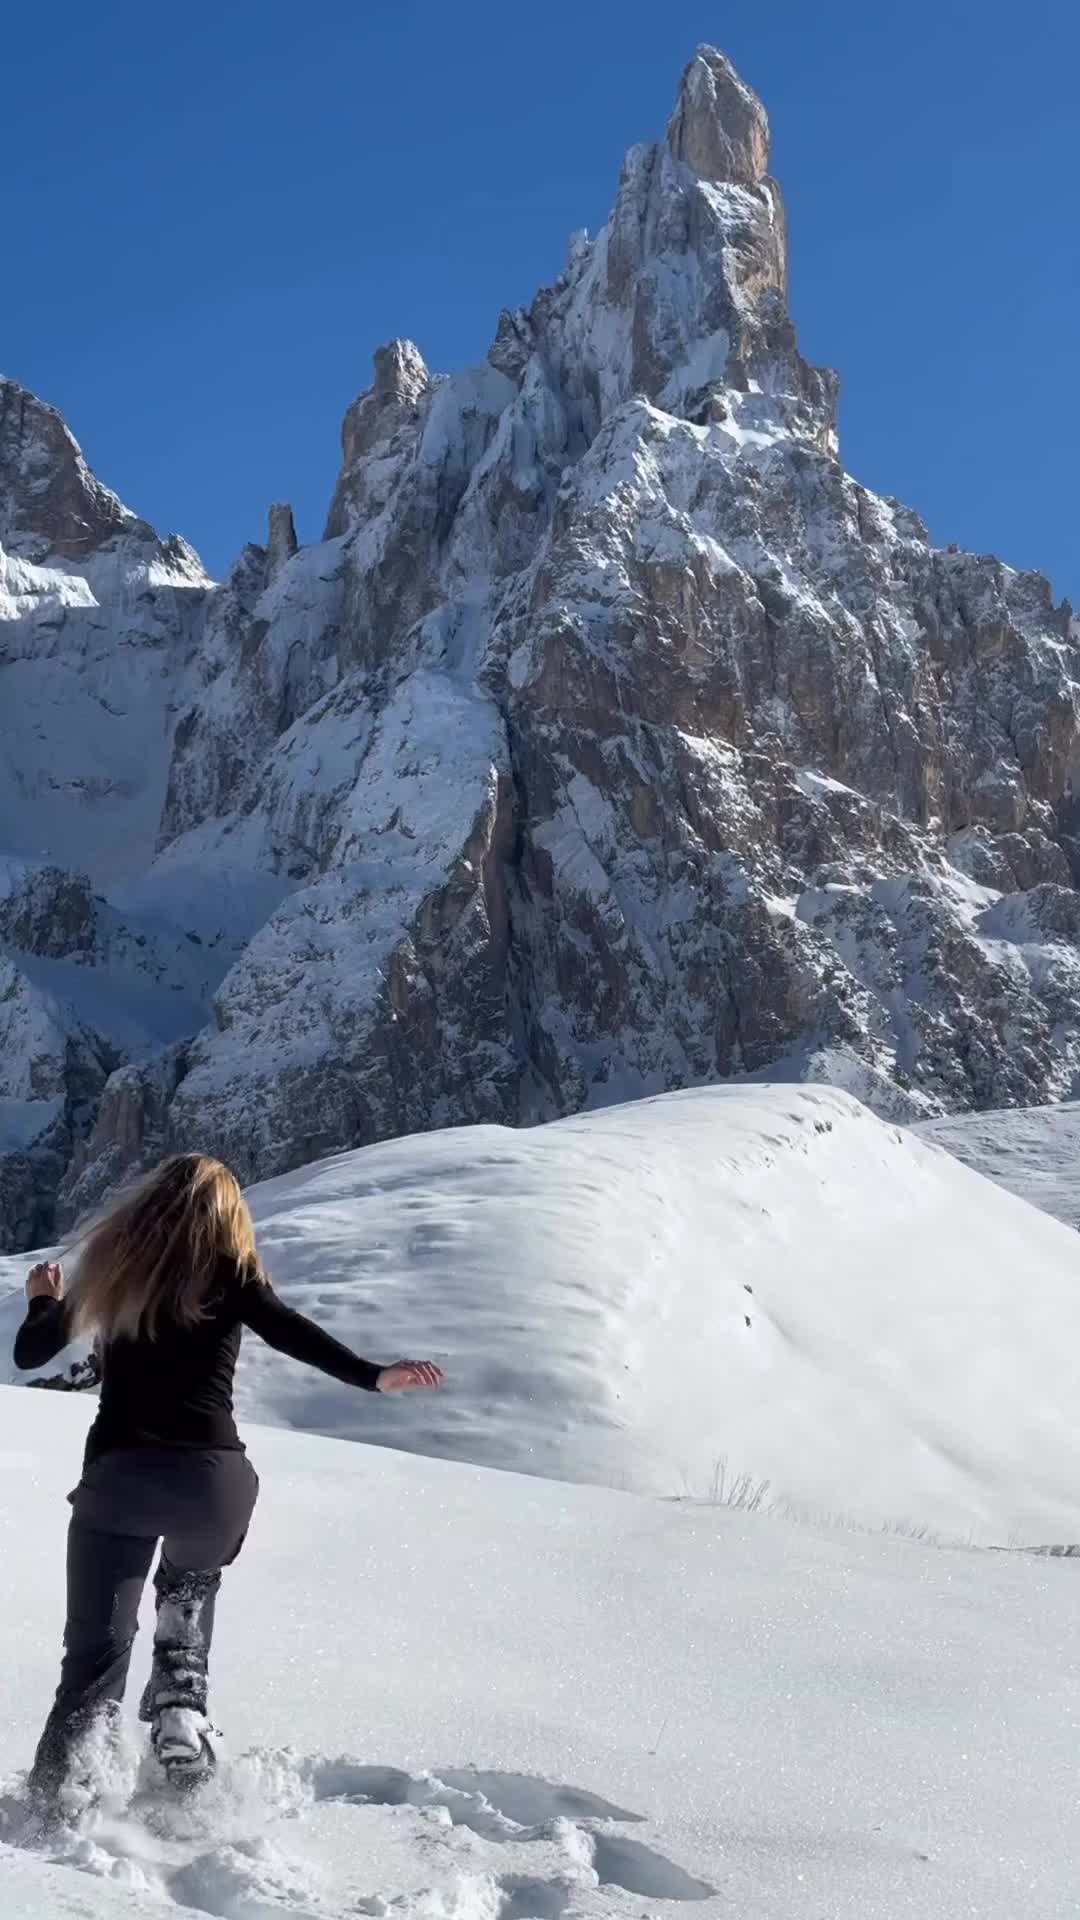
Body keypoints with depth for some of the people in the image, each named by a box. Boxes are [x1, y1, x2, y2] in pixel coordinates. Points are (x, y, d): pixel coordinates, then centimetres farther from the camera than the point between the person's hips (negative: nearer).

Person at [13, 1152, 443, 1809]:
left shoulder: (111, 1266, 13)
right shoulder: (229, 1270, 5)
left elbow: (31, 1353, 19)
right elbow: (293, 1333, -12)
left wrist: (43, 1300, 38)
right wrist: (374, 1377, -15)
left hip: (117, 1472, 1)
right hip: (212, 1477, -1)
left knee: (98, 1648, 8)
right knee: (190, 1583, 30)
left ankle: (56, 1793, 1)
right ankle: (179, 1706, 12)